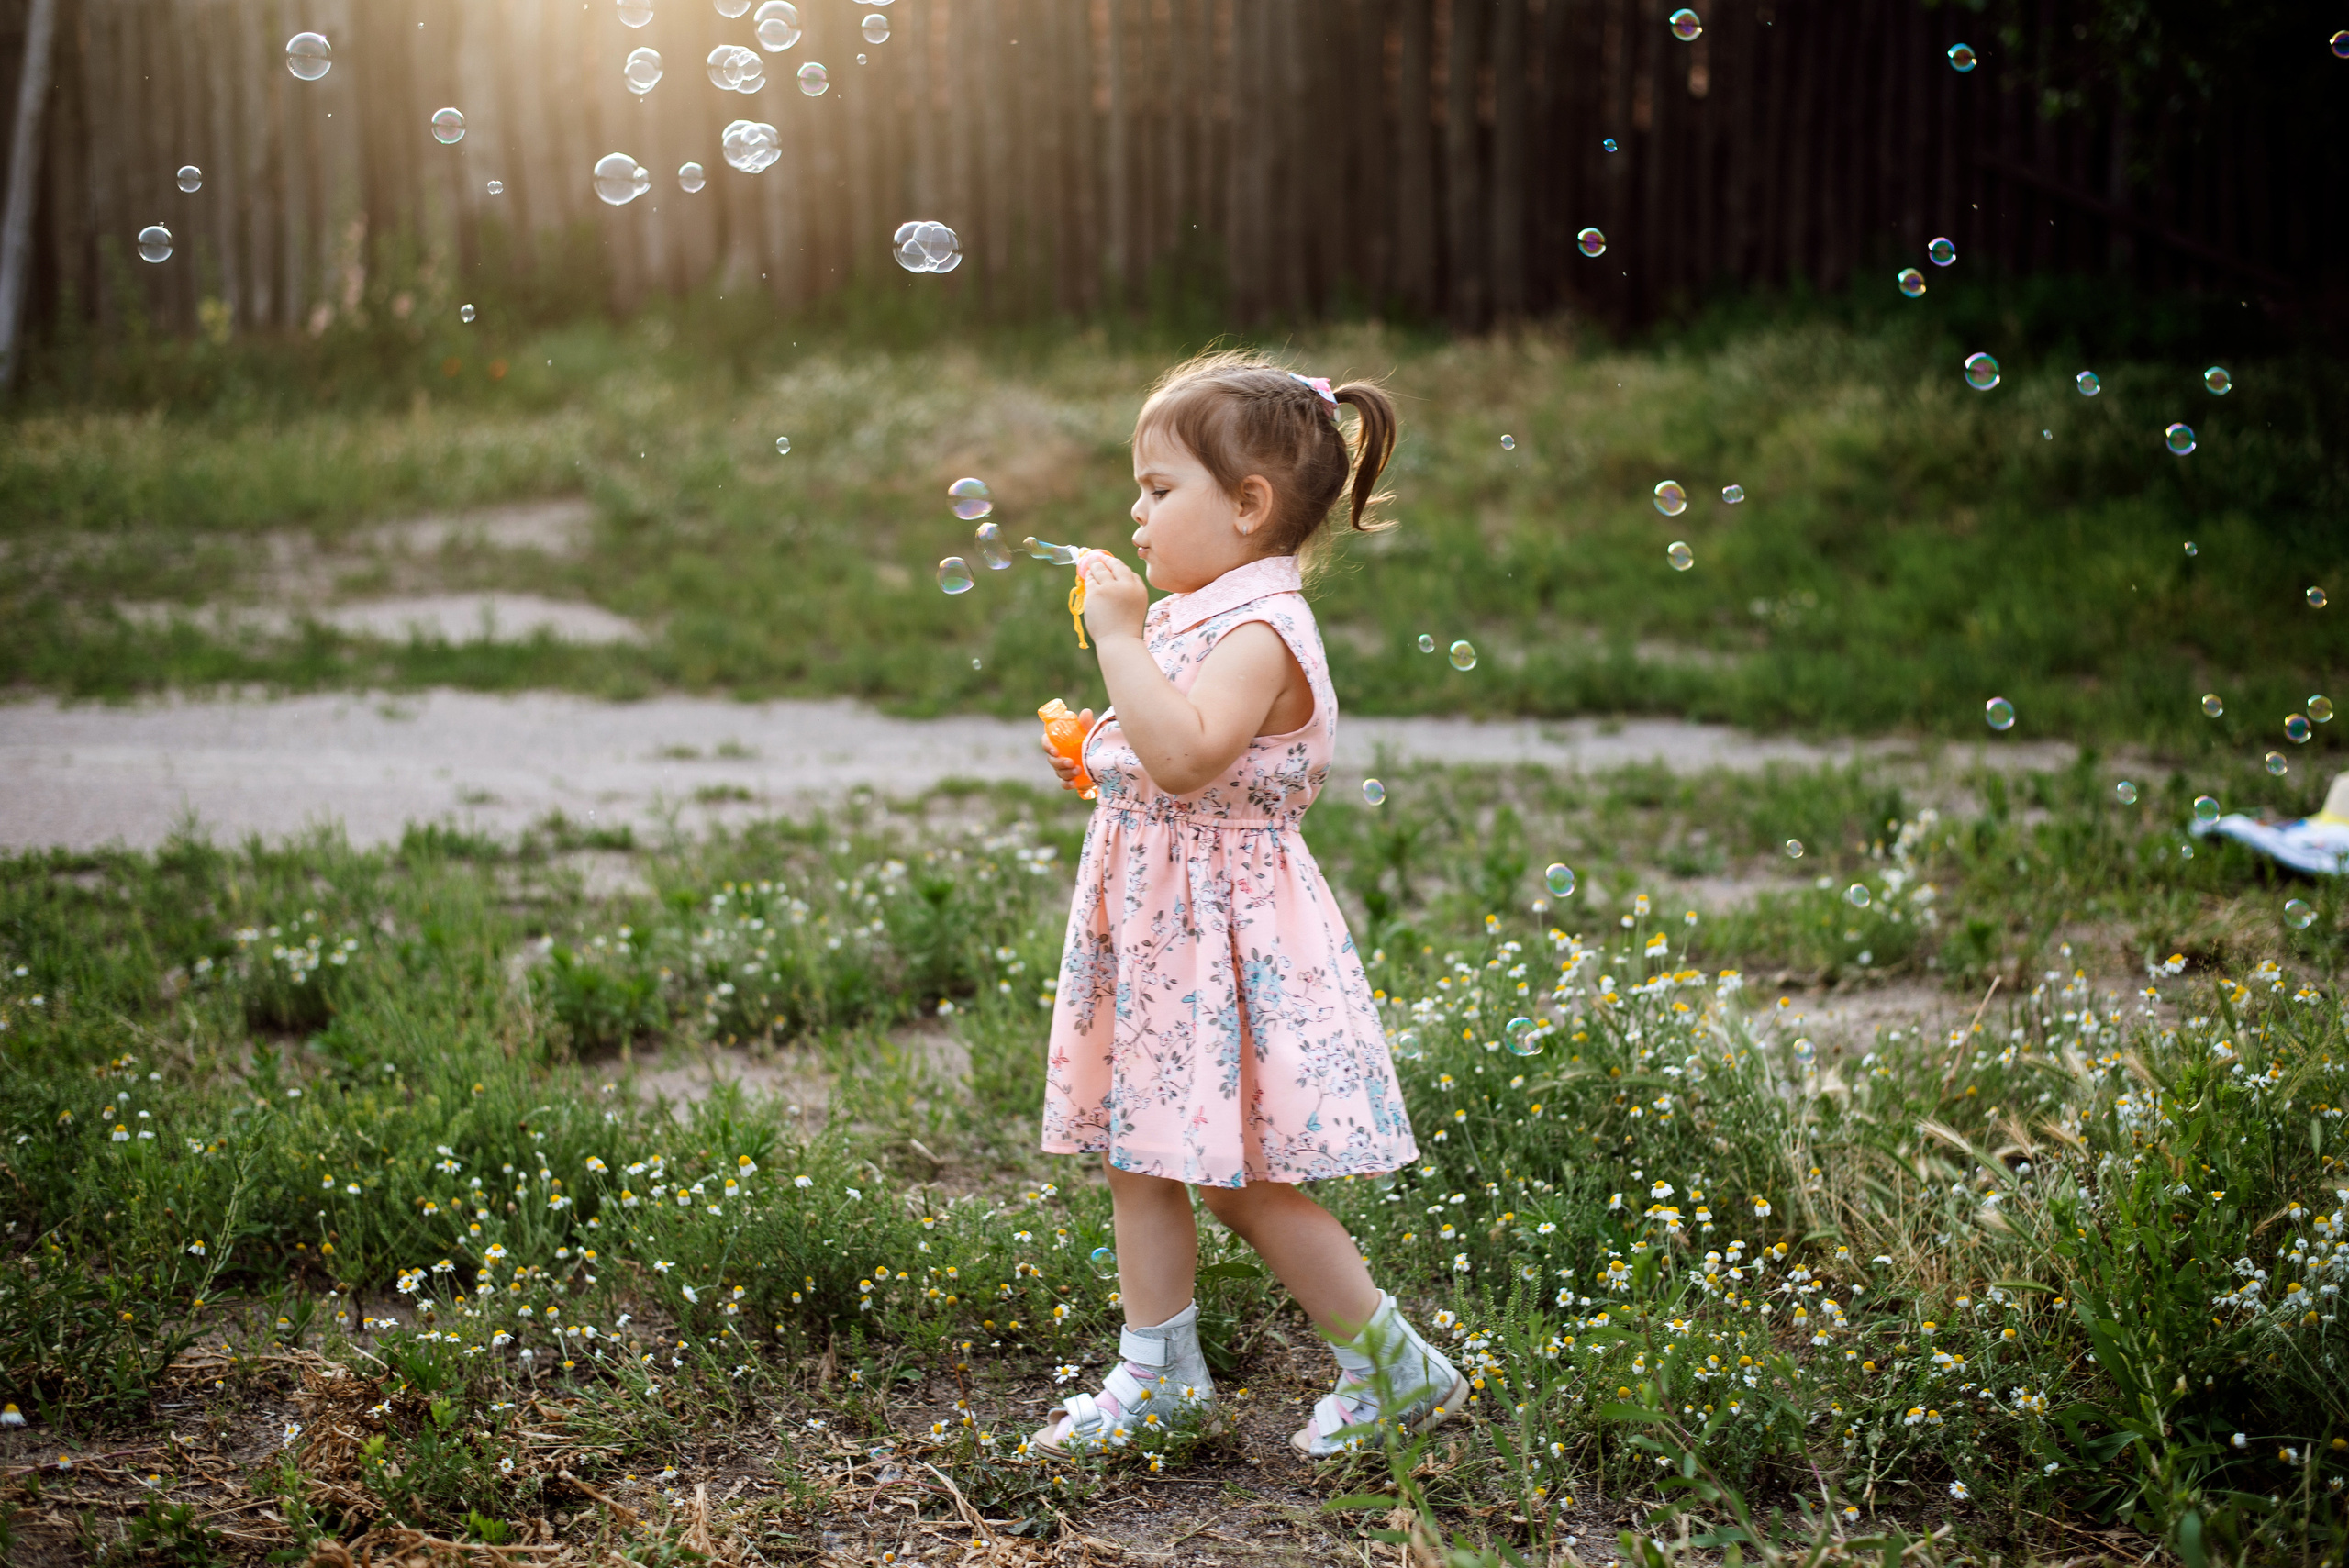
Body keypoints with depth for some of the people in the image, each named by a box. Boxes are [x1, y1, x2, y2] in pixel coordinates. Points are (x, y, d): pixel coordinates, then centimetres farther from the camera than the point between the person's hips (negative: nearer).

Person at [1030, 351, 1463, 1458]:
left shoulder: (1257, 630, -19)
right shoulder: (1196, 617, 12)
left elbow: (1185, 755, -34)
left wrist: (1119, 634, -28)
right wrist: (1094, 756, 9)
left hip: (1223, 928, -10)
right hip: (1156, 921, 10)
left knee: (1245, 1183, -2)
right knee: (1138, 1156, 13)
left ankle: (1397, 1366, 12)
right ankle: (1158, 1371, 24)